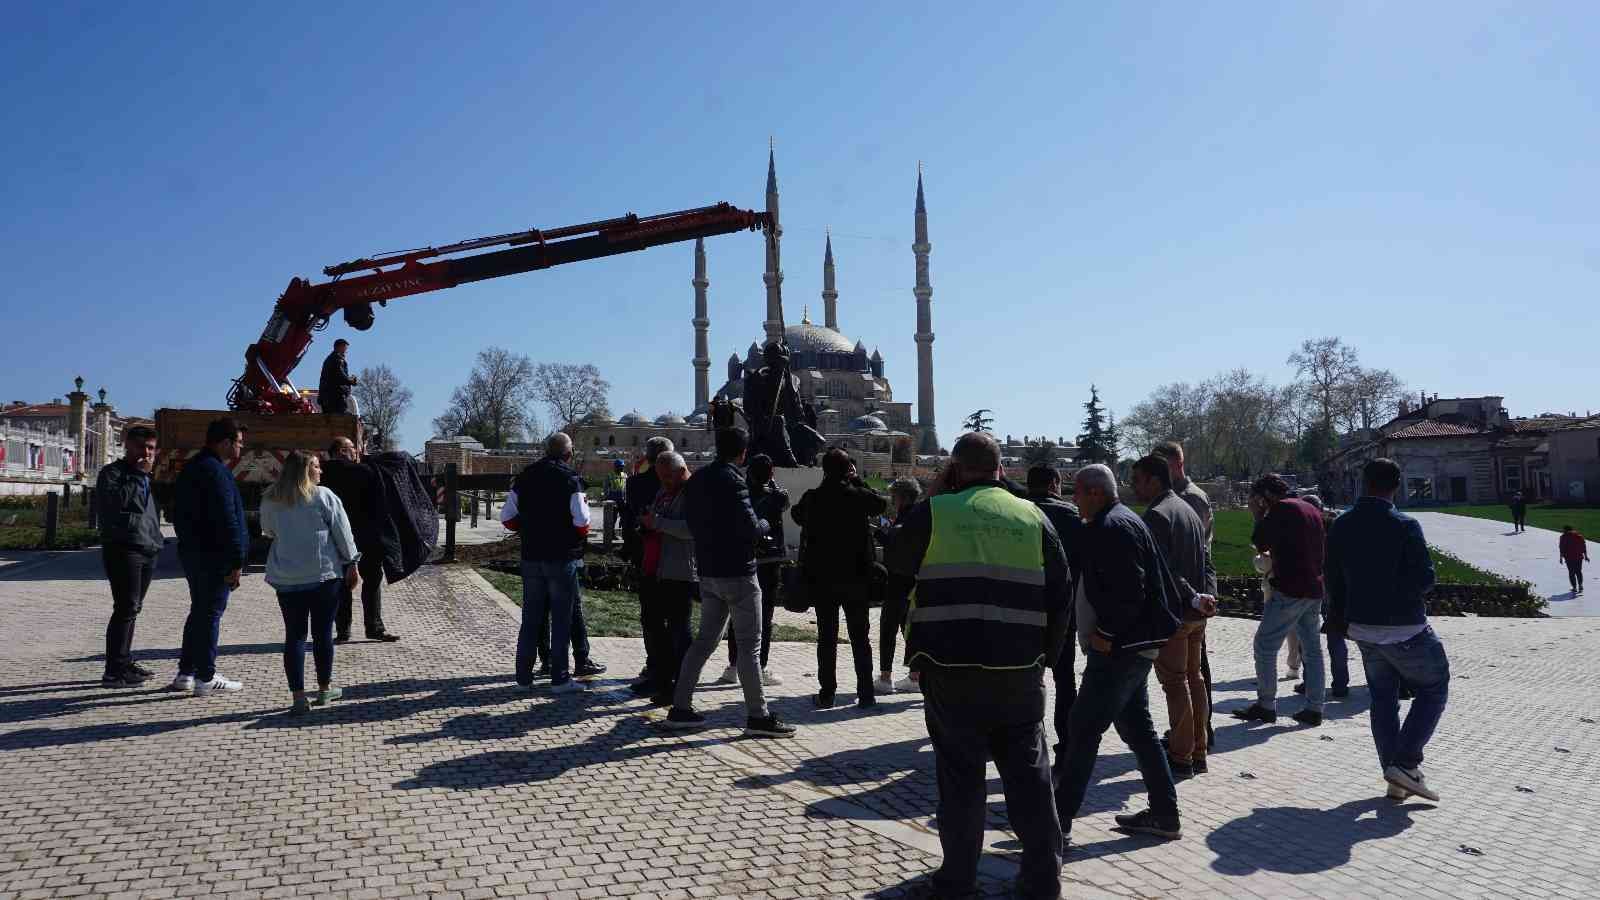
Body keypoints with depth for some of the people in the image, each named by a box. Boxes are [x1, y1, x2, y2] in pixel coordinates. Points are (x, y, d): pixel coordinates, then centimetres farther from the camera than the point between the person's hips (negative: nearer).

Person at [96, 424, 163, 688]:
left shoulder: (145, 477, 22)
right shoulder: (112, 473, -3)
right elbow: (115, 500, -22)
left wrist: (155, 541, 19)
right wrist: (139, 475, -18)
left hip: (147, 551, 9)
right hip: (123, 549, -9)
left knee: (132, 609, 13)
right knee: (126, 608, -13)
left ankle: (124, 663, 21)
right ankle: (114, 672, -11)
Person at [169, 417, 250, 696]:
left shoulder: (190, 468, 16)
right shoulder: (216, 471, -17)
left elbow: (179, 514, 22)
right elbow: (227, 520, -22)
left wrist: (187, 540, 24)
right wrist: (237, 560, -20)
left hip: (192, 551, 10)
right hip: (215, 556, -10)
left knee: (199, 611, 17)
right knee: (211, 613, -4)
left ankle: (186, 673, 22)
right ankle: (205, 678, 0)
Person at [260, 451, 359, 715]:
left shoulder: (270, 500, 3)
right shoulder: (323, 496, -8)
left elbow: (268, 531, 19)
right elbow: (343, 533, -5)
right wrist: (352, 563, 3)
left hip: (285, 579, 3)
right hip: (324, 574, -3)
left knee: (294, 635, 5)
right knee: (323, 632, 9)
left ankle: (299, 696, 3)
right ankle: (325, 688, 20)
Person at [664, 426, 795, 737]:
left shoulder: (696, 480, 10)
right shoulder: (731, 480, -16)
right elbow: (750, 528, -20)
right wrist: (764, 523, 0)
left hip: (707, 572, 8)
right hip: (737, 572, -8)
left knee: (705, 639, 14)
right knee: (749, 645, -1)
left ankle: (680, 707, 16)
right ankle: (757, 716, 3)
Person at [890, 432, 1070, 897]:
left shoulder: (931, 513, -1)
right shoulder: (1033, 517, 7)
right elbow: (1060, 594, 9)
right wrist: (1045, 657, 15)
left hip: (950, 666, -2)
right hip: (1019, 668, 2)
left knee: (960, 772, 8)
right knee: (1028, 770, 12)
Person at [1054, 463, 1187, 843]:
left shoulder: (1110, 528, -17)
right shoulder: (1126, 521, 16)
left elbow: (1128, 589, -25)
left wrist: (1107, 634, -18)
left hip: (1117, 650, -11)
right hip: (1136, 644, 11)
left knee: (1083, 729, -5)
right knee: (1138, 729, 16)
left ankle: (1060, 817, 2)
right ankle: (1164, 815, 23)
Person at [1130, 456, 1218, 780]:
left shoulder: (1155, 515, -15)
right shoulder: (1189, 510, 14)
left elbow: (1161, 570, -22)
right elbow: (1206, 561, 13)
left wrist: (1193, 598, -17)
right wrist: (1207, 597, 1)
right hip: (1196, 616, 9)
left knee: (1174, 683, -1)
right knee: (1194, 678, 15)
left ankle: (1181, 757, 4)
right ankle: (1197, 753, 22)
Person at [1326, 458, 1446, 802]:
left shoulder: (1341, 527, 2)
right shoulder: (1404, 526, -17)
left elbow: (1334, 580, 8)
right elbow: (1425, 579, -16)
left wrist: (1340, 618, 19)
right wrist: (1404, 590, 6)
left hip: (1363, 628, 6)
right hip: (1405, 629, -6)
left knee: (1382, 699, 14)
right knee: (1433, 690, 11)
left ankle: (1395, 779, 16)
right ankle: (1406, 763, 0)